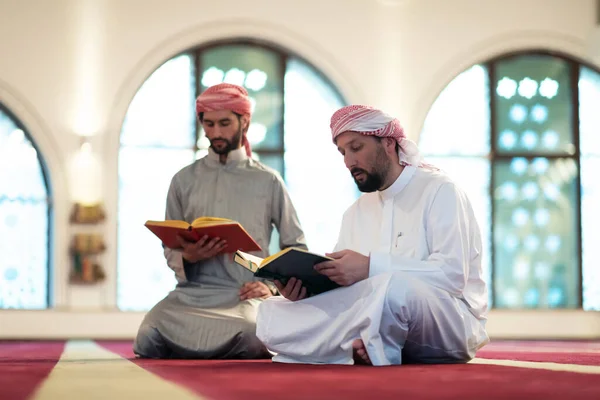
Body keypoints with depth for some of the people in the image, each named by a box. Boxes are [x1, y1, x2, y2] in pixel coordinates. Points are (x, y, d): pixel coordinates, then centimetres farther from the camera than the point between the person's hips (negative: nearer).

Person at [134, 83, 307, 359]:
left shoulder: (268, 181, 10)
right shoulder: (184, 180, 14)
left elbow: (296, 248, 13)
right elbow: (170, 250, 15)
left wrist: (272, 285, -4)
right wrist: (187, 258, -8)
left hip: (246, 295, -1)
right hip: (192, 292, 2)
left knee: (249, 337, -37)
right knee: (149, 336, -30)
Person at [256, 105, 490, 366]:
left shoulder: (439, 191, -3)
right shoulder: (355, 213, 17)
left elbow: (452, 273, -17)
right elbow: (341, 283, 10)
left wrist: (371, 267, -26)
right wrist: (304, 288, -13)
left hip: (452, 325, -5)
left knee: (392, 285, -40)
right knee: (270, 314, -11)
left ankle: (354, 348, -16)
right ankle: (365, 349, -22)